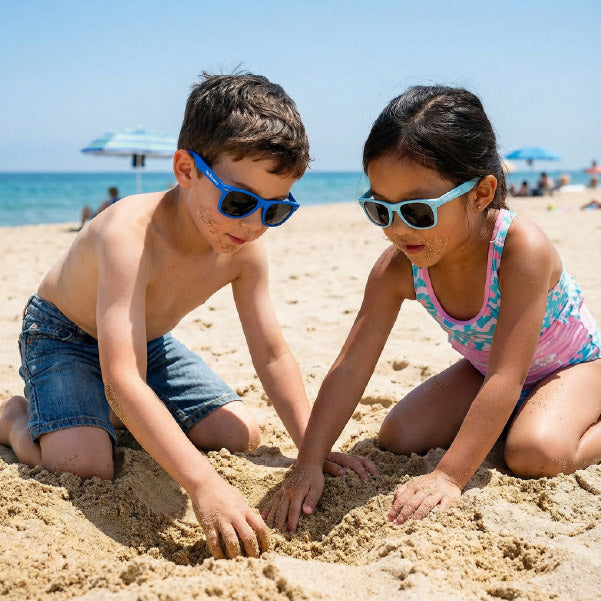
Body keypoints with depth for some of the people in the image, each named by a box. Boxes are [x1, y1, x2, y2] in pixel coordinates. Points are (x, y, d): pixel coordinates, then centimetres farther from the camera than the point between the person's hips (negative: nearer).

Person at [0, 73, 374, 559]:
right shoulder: (131, 233, -41)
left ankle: (121, 417, 22)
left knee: (240, 434, -1)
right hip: (60, 335, -6)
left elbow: (273, 355, -11)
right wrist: (204, 484, -56)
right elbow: (122, 379, -48)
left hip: (148, 341, 6)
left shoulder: (246, 249, -20)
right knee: (84, 465, -27)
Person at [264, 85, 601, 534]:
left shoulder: (521, 249, -38)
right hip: (485, 370, 5)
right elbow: (351, 367, -22)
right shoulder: (397, 269, -23)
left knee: (535, 454, -33)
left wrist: (450, 477, -44)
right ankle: (500, 423, 14)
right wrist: (308, 465, -30)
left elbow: (506, 378, -39)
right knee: (396, 439, -8)